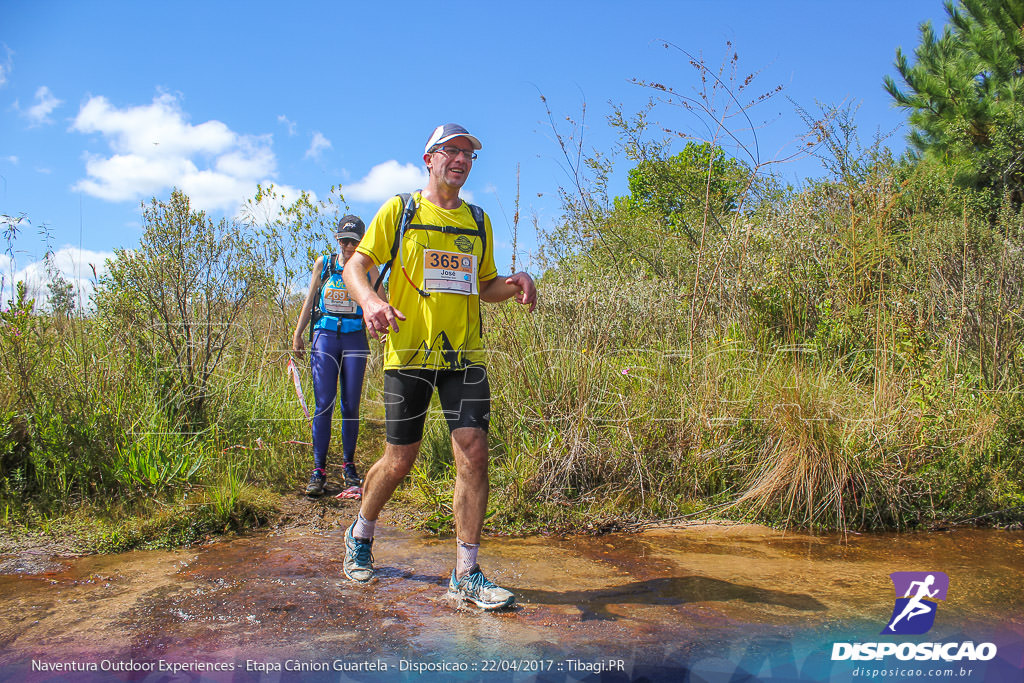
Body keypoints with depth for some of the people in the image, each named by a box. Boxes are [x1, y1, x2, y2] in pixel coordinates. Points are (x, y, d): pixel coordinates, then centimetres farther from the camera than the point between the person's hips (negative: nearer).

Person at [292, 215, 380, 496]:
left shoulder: (367, 269, 4)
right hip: (324, 338, 0)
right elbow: (310, 299, 14)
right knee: (324, 405, -6)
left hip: (355, 340, 0)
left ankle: (349, 466, 16)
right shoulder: (323, 263, 8)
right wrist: (297, 334, 12)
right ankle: (318, 471, -1)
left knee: (351, 406, 3)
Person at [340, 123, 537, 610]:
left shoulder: (478, 221, 17)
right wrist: (370, 301, -21)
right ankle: (360, 536, 32)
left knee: (474, 452, -7)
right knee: (400, 460, 3)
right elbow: (355, 266, 1)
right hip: (408, 352, -3)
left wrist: (511, 285, -1)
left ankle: (466, 574, 4)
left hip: (464, 354, 3)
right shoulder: (399, 209, 5)